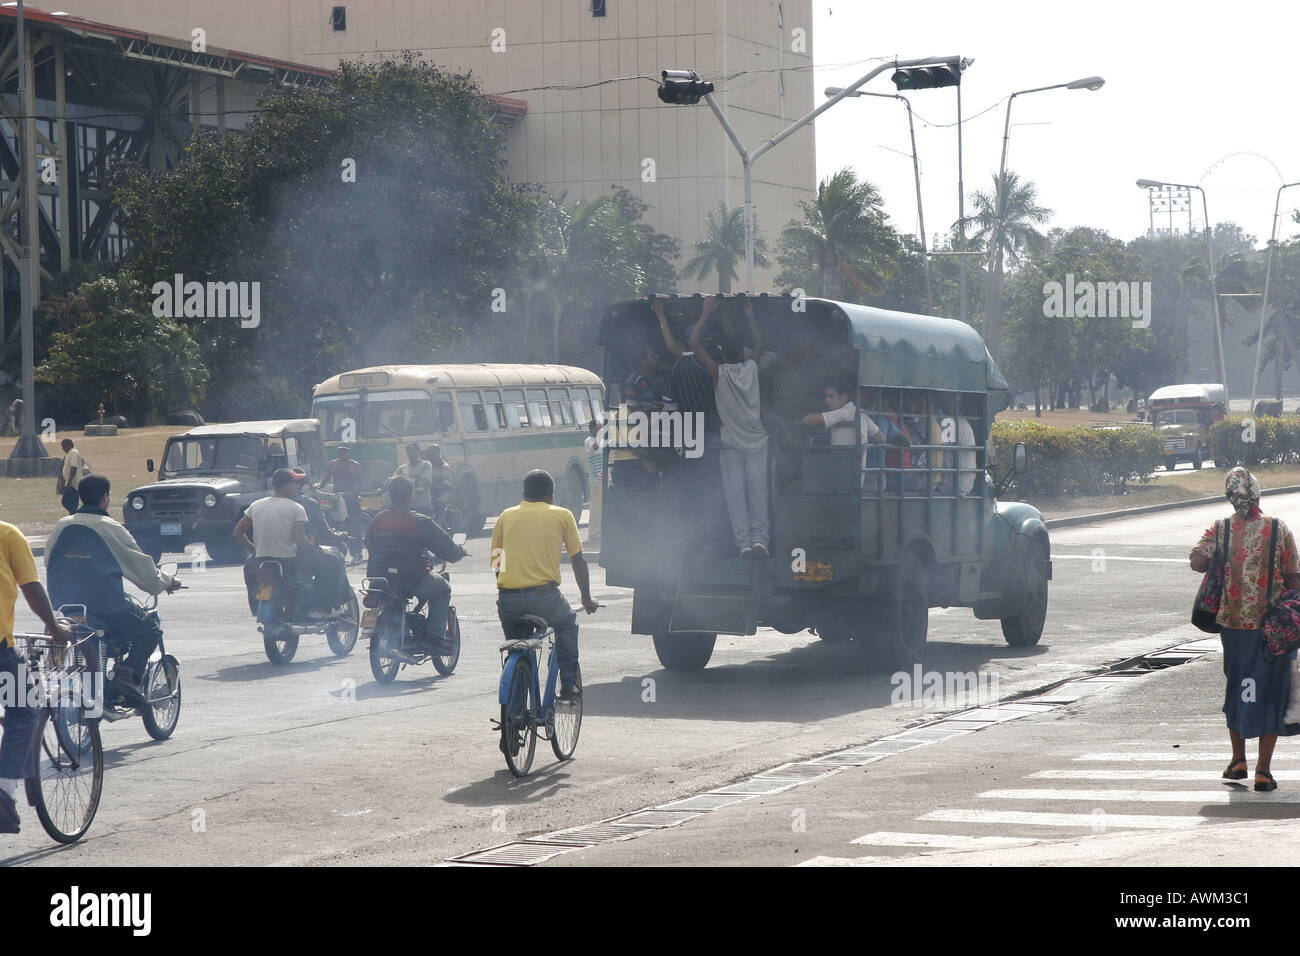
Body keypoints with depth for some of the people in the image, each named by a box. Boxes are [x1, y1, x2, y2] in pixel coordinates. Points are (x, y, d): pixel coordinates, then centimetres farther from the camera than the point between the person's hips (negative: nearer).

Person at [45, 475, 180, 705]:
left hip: (62, 606, 5)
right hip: (105, 606, -5)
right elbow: (141, 566, 2)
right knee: (148, 632, 9)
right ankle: (127, 673, -13)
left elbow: (49, 566, 18)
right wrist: (168, 583, 19)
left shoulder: (60, 526, 10)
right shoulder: (111, 529, -4)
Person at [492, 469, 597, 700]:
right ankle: (568, 683, 23)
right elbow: (578, 561, 15)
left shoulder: (506, 516, 17)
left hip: (508, 600, 2)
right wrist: (587, 599, 27)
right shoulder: (561, 516, 10)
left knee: (516, 642, 29)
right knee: (567, 624, 30)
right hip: (544, 597, -2)